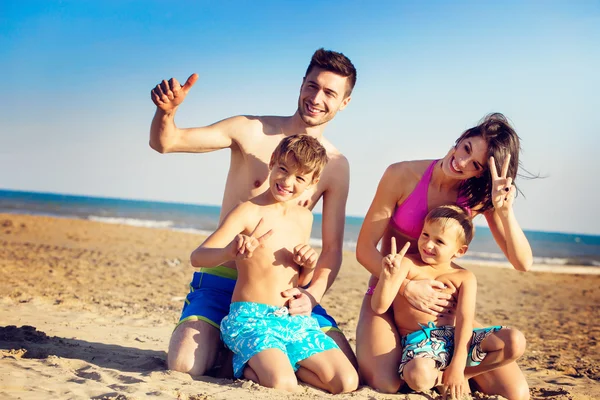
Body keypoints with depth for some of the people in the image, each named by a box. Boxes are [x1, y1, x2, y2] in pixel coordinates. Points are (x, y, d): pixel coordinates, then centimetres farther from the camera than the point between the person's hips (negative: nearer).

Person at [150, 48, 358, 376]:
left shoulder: (336, 166, 0)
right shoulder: (251, 131, -5)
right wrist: (166, 111, -32)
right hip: (222, 279, -2)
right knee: (185, 365, -23)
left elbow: (332, 248, 1)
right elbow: (164, 142, -9)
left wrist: (312, 296, -17)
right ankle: (221, 345, 14)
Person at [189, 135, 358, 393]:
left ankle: (273, 363, 10)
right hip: (251, 317, -6)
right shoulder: (250, 211, -9)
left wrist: (309, 267, -2)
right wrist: (229, 252, -40)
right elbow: (197, 257, -19)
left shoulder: (304, 217, 11)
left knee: (348, 382, -8)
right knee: (283, 386, -30)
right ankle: (246, 364, 3)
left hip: (295, 319, 6)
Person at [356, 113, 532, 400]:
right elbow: (365, 248, -10)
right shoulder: (402, 176, -13)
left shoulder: (480, 196, -4)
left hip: (441, 302, 3)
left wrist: (506, 210, -28)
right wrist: (407, 287, -23)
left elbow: (523, 263, -13)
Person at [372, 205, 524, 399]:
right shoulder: (407, 265, 0)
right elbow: (379, 307, -8)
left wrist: (457, 368, -18)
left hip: (456, 338, 3)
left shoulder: (464, 278, 5)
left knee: (515, 341, -20)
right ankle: (442, 378, -2)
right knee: (418, 375, -40)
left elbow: (464, 321, -6)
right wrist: (387, 275, -28)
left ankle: (463, 374, -2)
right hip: (419, 342, -3)